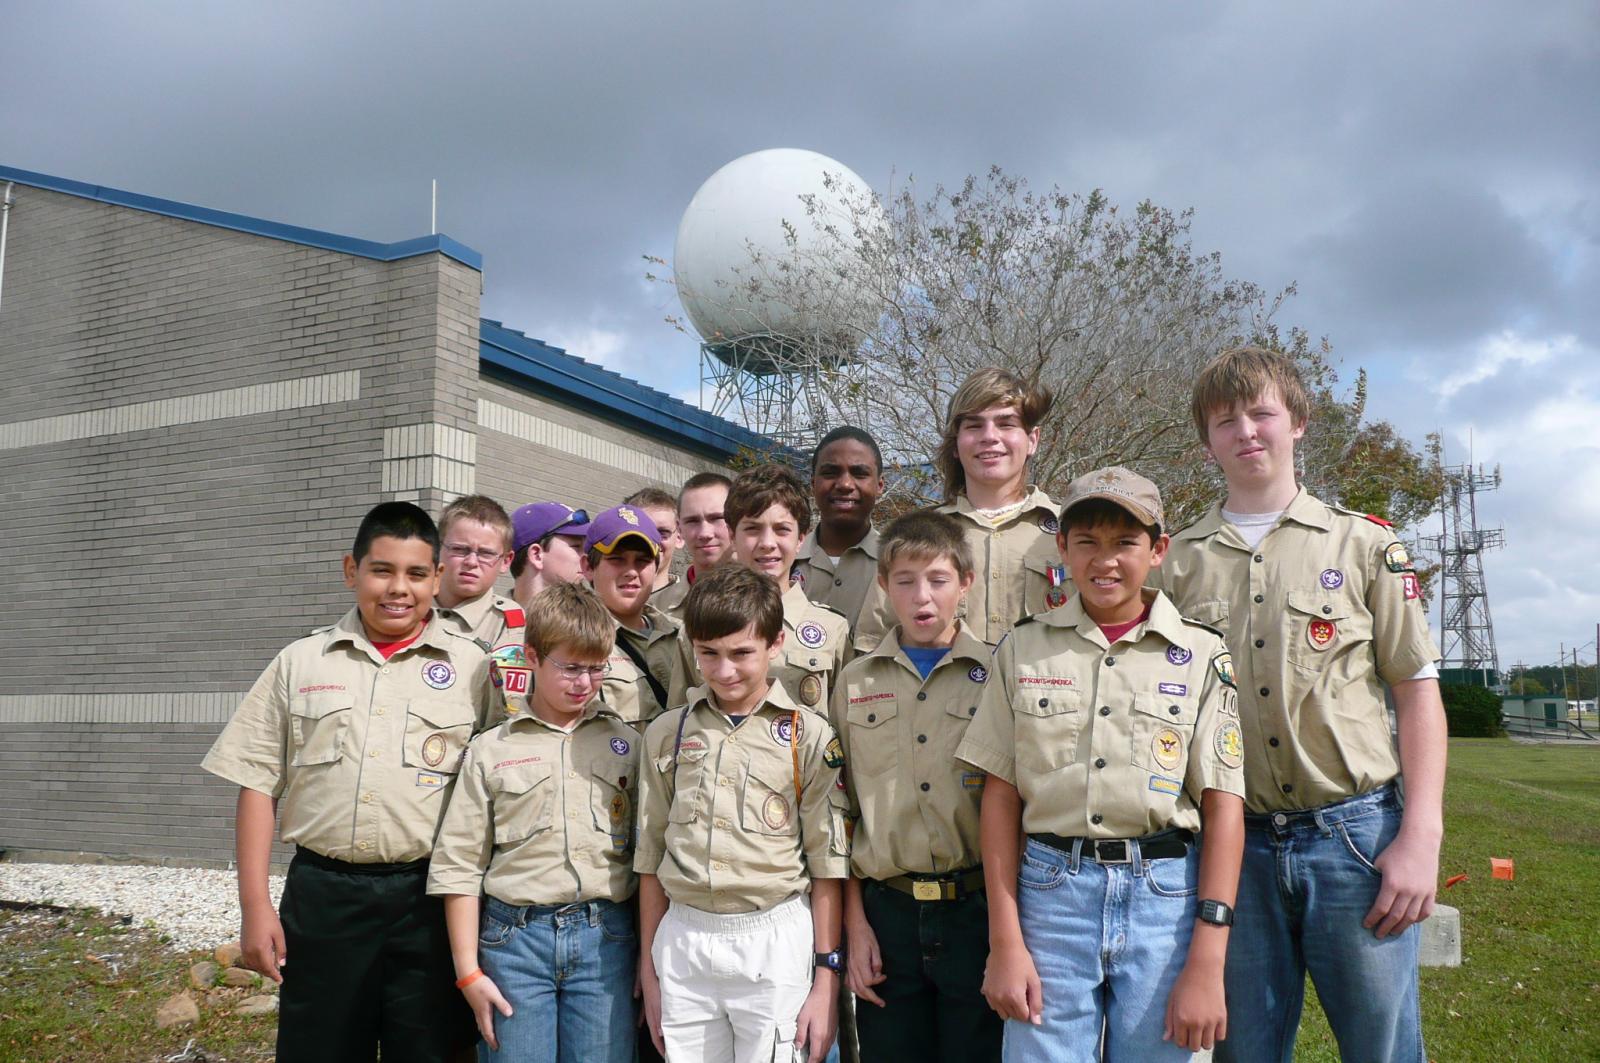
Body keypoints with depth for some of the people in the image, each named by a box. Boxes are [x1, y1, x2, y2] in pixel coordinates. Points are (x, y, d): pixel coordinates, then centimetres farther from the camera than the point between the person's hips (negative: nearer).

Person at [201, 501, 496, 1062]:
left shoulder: (473, 666, 2)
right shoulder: (300, 662, 7)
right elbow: (259, 783, 7)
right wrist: (255, 904, 1)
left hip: (427, 896, -1)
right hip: (321, 895, 1)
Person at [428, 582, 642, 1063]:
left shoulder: (625, 743, 7)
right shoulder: (491, 750, 3)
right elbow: (459, 866, 3)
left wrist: (649, 954, 5)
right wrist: (468, 971, -1)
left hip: (604, 937, 1)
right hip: (515, 935, -1)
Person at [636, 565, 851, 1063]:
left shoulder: (809, 736, -2)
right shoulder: (666, 733, 7)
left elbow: (827, 863, -1)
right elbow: (651, 856, 12)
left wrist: (826, 980, -4)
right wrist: (648, 970, 12)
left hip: (774, 941, -2)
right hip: (681, 941, 3)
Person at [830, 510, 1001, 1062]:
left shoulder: (997, 676, 1)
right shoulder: (855, 682, 7)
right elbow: (842, 812, 8)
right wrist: (855, 924, 3)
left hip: (976, 909, -1)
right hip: (886, 912, 2)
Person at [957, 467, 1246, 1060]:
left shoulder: (1202, 655, 2)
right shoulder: (1024, 649, 5)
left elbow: (1224, 808, -1)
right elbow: (1000, 797, 4)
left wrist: (1206, 965, -8)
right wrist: (1005, 943, -1)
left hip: (1165, 895, 0)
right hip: (1050, 888, 1)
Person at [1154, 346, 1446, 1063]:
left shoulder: (1364, 543, 6)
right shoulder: (1178, 561, 8)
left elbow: (1418, 692, 4)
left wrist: (1422, 837, -5)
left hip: (1357, 834, -1)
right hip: (1234, 842, 1)